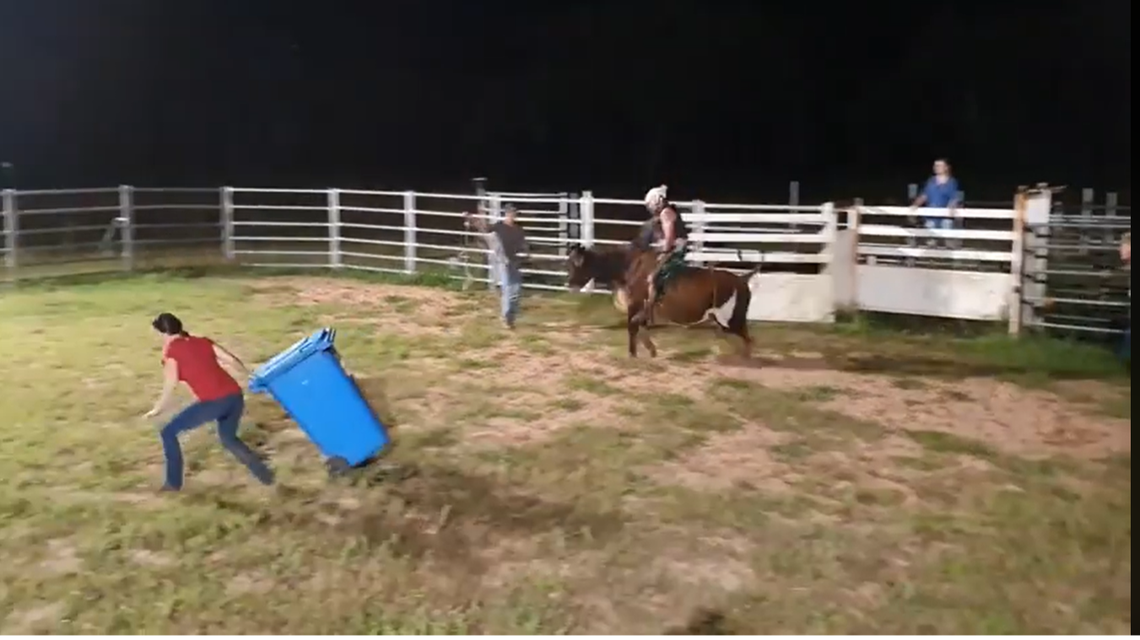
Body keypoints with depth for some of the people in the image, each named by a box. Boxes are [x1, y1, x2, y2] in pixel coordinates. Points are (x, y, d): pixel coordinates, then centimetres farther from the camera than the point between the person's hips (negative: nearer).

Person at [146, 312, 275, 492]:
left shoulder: (171, 351, 5)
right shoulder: (203, 342, 20)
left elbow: (171, 384, -2)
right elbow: (231, 360, 16)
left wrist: (158, 409, 8)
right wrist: (250, 375, 31)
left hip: (214, 402, -6)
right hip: (235, 395, 6)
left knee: (168, 432, 13)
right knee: (228, 438, 30)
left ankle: (174, 482, 16)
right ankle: (263, 473, 19)